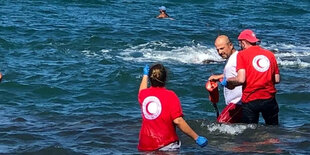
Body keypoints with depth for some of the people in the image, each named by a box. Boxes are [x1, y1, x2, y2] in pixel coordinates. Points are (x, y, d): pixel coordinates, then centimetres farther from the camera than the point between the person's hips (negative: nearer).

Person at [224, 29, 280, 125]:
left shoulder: (242, 54, -4)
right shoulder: (270, 54, 9)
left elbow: (241, 79, -14)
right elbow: (277, 80, 8)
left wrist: (228, 81, 3)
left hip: (250, 100, -3)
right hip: (269, 99, 3)